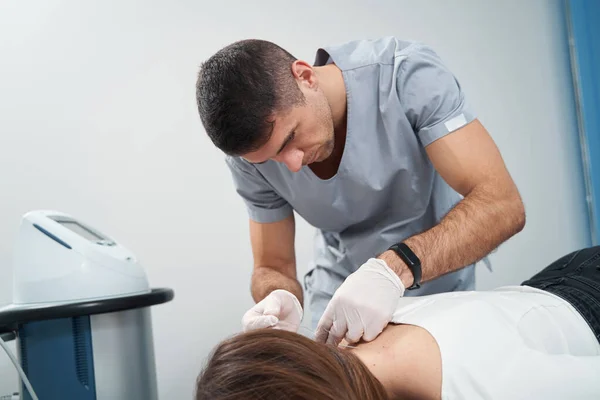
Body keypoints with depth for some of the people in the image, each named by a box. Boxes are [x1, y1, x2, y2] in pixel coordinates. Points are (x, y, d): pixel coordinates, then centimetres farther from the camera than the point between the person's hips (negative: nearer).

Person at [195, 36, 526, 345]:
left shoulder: (407, 75, -29)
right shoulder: (252, 148, -20)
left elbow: (502, 204, -34)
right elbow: (272, 267, -10)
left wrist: (393, 268, -48)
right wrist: (280, 302, -34)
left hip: (439, 288, -1)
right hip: (337, 293, 2)